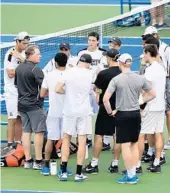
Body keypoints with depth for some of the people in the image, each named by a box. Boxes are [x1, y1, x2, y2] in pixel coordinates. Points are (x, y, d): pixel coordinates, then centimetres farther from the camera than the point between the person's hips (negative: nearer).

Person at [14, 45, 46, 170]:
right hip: (34, 104, -8)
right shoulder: (35, 69, -16)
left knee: (26, 131, 9)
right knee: (39, 132, -4)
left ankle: (28, 161, 10)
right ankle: (38, 161, -4)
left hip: (22, 103, 8)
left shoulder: (19, 68, 9)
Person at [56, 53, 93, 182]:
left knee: (66, 139, 11)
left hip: (69, 110, 1)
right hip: (84, 111, -1)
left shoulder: (69, 72, -5)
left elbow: (58, 89, -6)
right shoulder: (90, 74, -3)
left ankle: (64, 172, 7)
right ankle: (79, 174, 3)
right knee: (82, 141, 3)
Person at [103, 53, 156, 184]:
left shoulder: (116, 80, -11)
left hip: (122, 114, -4)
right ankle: (134, 174, 17)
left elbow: (105, 99, -17)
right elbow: (152, 94, 9)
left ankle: (130, 175, 5)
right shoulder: (140, 78, 0)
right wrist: (141, 102, 12)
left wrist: (110, 112, -3)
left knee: (125, 145, 2)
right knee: (134, 144, 14)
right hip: (136, 114, 4)